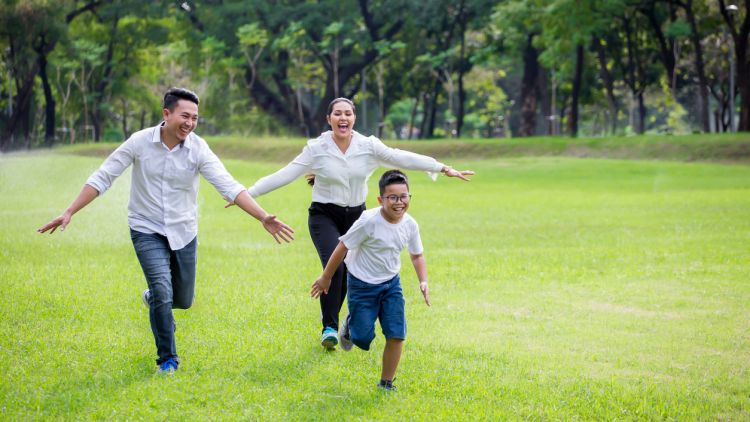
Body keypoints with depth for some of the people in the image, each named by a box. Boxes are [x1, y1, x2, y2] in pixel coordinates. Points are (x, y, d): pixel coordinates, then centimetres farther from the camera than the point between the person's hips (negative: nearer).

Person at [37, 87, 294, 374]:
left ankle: (154, 297, 49)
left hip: (183, 232, 3)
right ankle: (167, 359, -2)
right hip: (147, 231, -2)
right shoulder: (140, 142, -15)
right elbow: (102, 178, -10)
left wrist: (263, 218, -32)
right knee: (162, 291, -19)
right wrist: (69, 213, -16)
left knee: (182, 301, 13)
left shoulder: (198, 149, -13)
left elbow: (229, 186, -20)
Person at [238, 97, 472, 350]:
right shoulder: (316, 149, -9)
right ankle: (329, 327, -16)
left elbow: (403, 159, -8)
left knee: (347, 273, 8)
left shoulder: (369, 147, -4)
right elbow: (284, 175, -11)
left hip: (356, 216, 3)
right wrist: (249, 194, -16)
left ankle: (330, 316, 34)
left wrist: (444, 169, -13)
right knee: (334, 267, -22)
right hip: (325, 216, -3)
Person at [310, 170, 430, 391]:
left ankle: (386, 382, 13)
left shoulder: (410, 225, -10)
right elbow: (343, 247, -15)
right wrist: (326, 277, -7)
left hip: (391, 283, 4)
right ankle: (350, 325, 36)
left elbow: (417, 255, 9)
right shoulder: (369, 221, -26)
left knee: (396, 335, -5)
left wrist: (423, 281, -7)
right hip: (362, 284, -4)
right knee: (363, 338, -1)